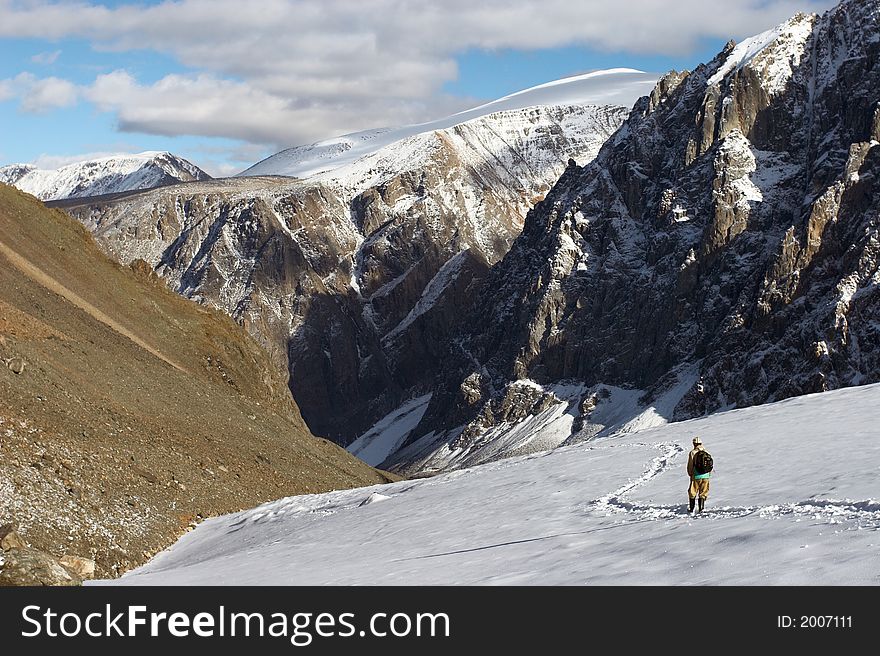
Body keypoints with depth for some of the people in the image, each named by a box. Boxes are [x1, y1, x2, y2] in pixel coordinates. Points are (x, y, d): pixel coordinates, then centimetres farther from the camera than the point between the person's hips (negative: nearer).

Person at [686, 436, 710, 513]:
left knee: (692, 493, 11)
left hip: (696, 476, -3)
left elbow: (690, 465, -7)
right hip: (705, 475, 3)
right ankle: (701, 509, 10)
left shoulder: (692, 453, -11)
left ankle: (691, 508, 16)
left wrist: (690, 473, 9)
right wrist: (709, 473, 20)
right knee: (703, 493, 12)